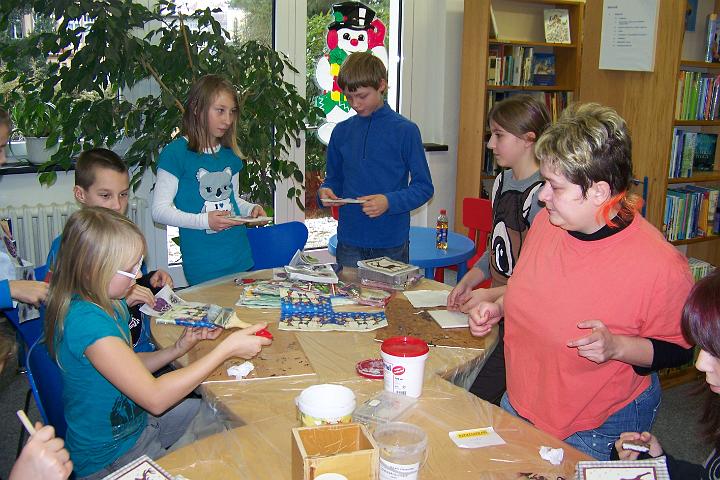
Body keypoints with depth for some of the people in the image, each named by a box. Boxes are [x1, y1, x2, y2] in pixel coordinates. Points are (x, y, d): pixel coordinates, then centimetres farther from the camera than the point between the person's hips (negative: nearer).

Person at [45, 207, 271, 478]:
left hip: (135, 420, 8)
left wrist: (179, 348, -7)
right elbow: (155, 397, -31)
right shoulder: (86, 321, -32)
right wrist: (226, 349, -27)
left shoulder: (108, 303, -3)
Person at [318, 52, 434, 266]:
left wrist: (389, 202, -19)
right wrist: (325, 192, -6)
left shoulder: (405, 130, -5)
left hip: (391, 244, -3)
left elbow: (423, 187, -4)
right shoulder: (342, 131, 6)